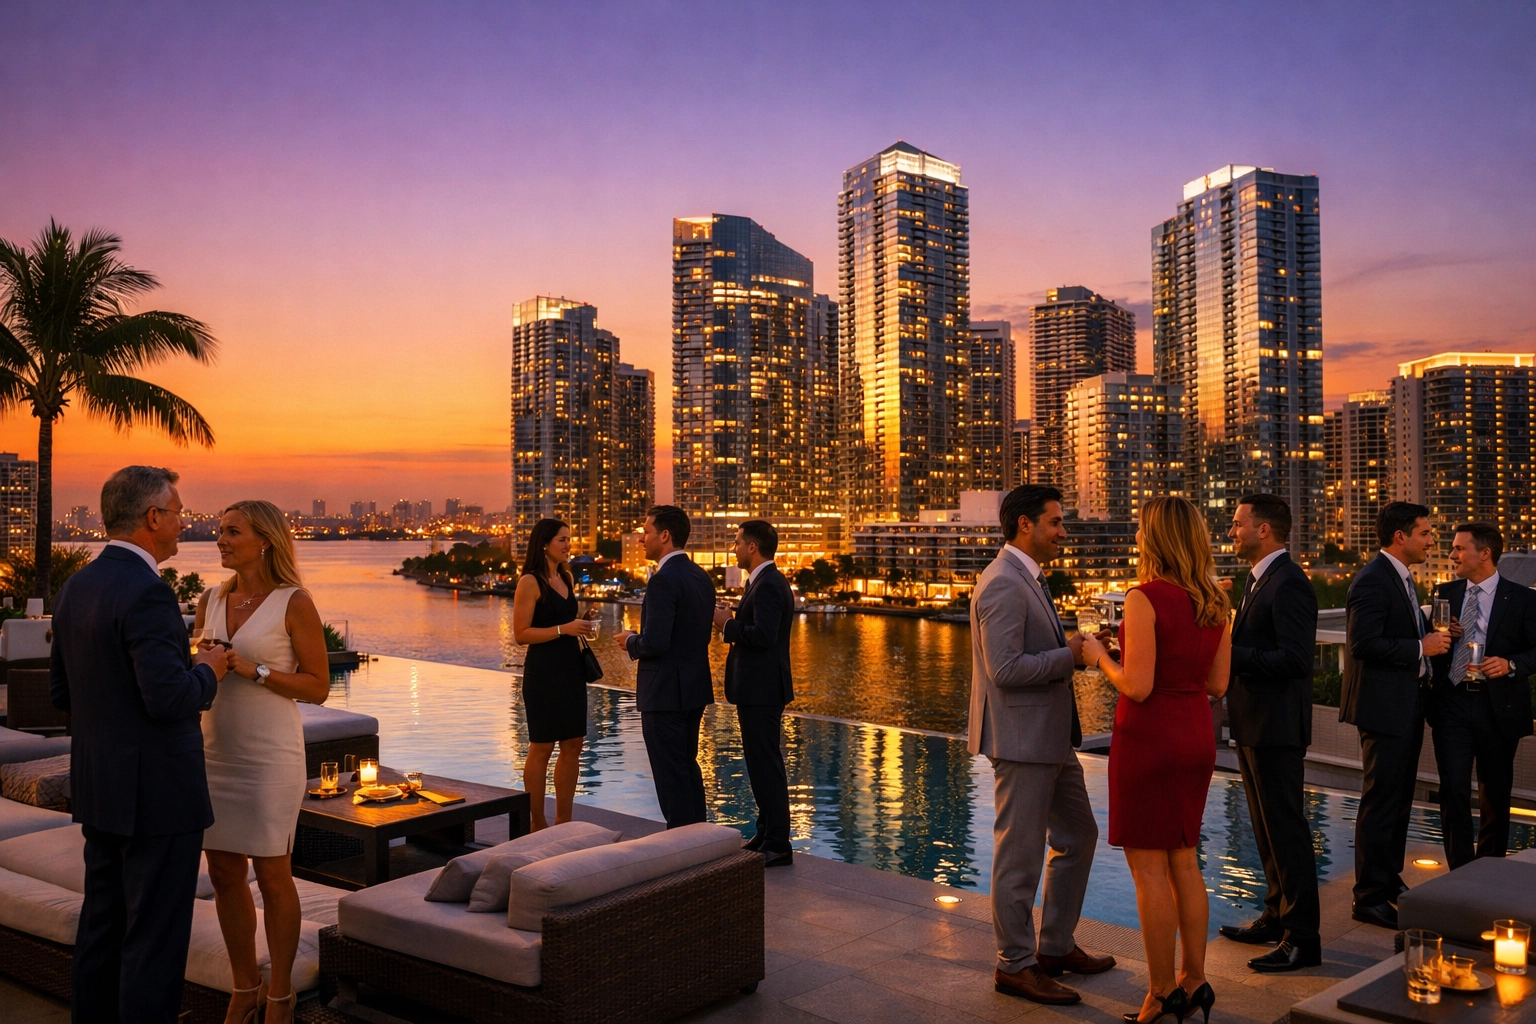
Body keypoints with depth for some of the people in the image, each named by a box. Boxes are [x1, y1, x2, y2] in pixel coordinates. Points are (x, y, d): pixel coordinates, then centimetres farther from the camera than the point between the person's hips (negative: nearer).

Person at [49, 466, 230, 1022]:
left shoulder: (76, 587, 7)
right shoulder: (147, 593, -21)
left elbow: (61, 691, 14)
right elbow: (171, 699, -26)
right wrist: (207, 671, -8)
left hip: (99, 789, 9)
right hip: (157, 793, -9)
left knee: (102, 925, 18)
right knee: (155, 937, 1)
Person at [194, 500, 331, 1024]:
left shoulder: (294, 603, -9)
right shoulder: (211, 600, 7)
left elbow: (318, 687, -8)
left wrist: (254, 670, -19)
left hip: (269, 755, -5)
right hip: (215, 751, 6)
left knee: (272, 876, 4)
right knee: (224, 874, 11)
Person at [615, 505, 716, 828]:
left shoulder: (664, 579, -20)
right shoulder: (701, 576, 9)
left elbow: (655, 642, -27)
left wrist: (631, 641, -5)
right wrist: (641, 639, 14)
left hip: (666, 692, -9)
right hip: (694, 689, 9)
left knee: (671, 773, 0)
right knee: (688, 766, 19)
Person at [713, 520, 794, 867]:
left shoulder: (767, 585, -18)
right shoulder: (767, 581, 16)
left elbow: (763, 634, -29)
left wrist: (728, 624, -16)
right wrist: (732, 620, 8)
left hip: (761, 691, -11)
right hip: (760, 688, 11)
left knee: (766, 766, -5)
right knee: (763, 764, 18)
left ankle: (777, 845, 0)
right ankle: (767, 834, 28)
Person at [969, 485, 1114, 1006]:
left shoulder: (1028, 578, 15)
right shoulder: (1003, 583, -19)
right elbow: (1005, 669, -25)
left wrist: (1073, 648, 8)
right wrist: (1069, 655, -18)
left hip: (1050, 737, 11)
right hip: (1021, 739, -11)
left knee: (1078, 836, 19)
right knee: (1020, 853, 1)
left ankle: (1056, 946, 31)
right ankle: (1015, 965, 14)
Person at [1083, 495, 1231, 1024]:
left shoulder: (1145, 598, -17)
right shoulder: (1214, 600, 5)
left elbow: (1138, 687, -20)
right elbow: (1217, 683, 8)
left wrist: (1099, 657, -3)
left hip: (1149, 737, -8)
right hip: (1196, 737, 8)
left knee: (1148, 866, 3)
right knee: (1183, 860, 17)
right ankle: (1194, 981, 24)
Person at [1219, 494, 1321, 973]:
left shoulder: (1288, 583, -18)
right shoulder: (1258, 579, 15)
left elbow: (1294, 659, -25)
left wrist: (1230, 654, -22)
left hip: (1277, 727, -10)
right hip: (1254, 724, 10)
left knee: (1286, 830, -2)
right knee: (1268, 829, 19)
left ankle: (1302, 938, 7)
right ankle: (1277, 916, 32)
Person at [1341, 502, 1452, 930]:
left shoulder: (1401, 578, 15)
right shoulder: (1372, 580, -18)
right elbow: (1364, 643, -26)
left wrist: (1435, 636, 3)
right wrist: (1421, 648, -21)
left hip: (1406, 706, 10)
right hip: (1383, 706, -10)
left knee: (1399, 800, 18)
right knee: (1379, 803, -5)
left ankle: (1390, 882, 31)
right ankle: (1369, 898, 3)